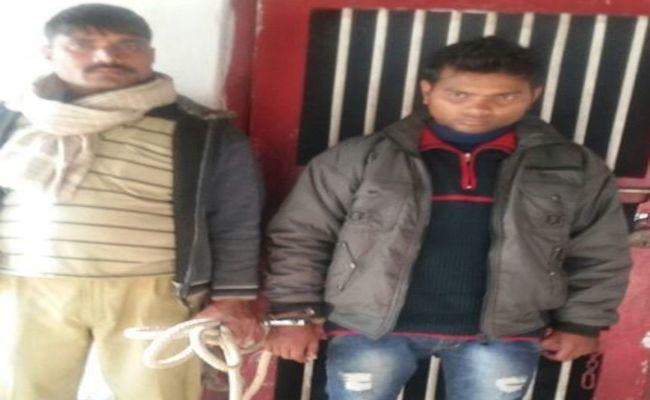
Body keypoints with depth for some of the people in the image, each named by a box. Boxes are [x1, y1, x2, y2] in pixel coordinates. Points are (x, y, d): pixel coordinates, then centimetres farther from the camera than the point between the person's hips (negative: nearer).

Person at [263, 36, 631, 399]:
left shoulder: (574, 167, 0)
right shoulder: (360, 158, -7)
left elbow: (601, 252, 10)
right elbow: (299, 235, -2)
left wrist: (581, 322, 8)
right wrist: (295, 312, -4)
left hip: (502, 333, 2)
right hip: (372, 327, 0)